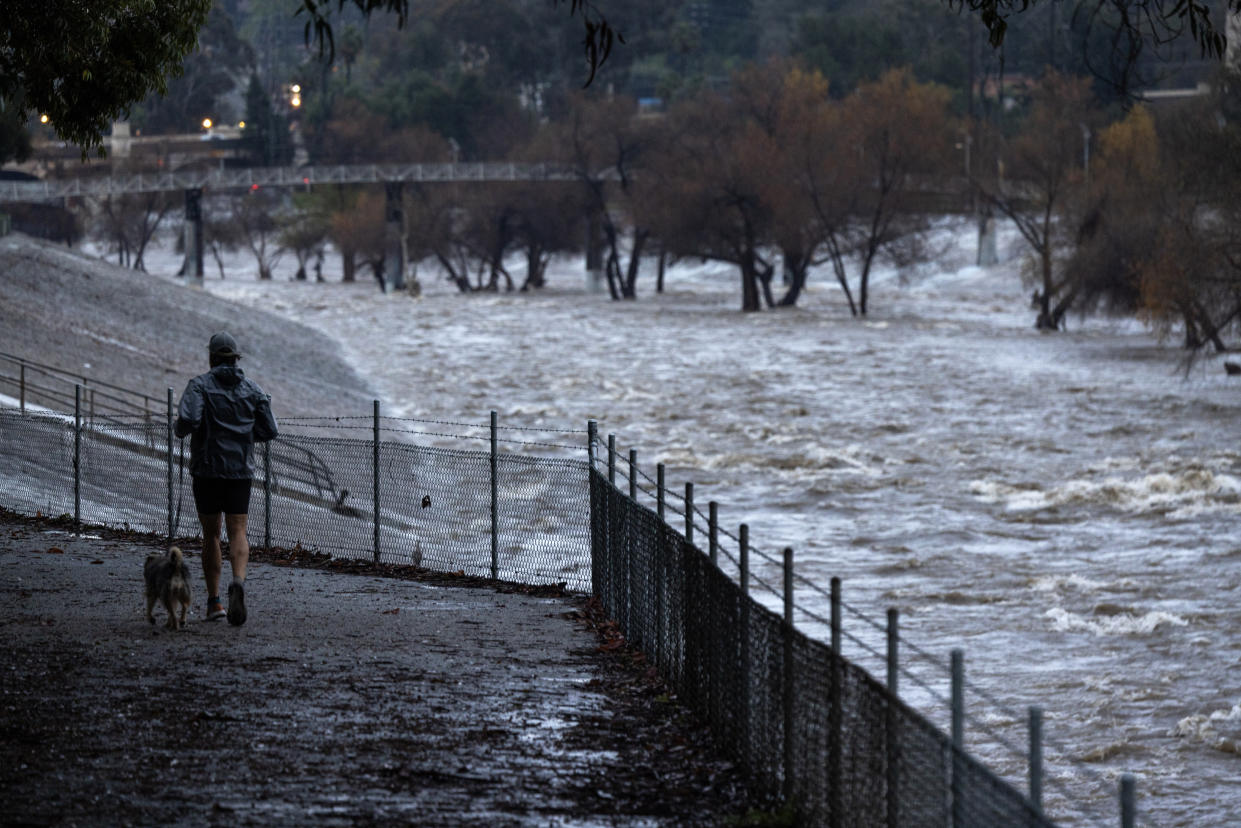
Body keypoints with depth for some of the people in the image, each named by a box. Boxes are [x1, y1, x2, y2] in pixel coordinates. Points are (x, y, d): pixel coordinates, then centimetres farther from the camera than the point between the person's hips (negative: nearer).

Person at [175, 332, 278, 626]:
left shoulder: (200, 385, -6)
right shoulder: (252, 389, 5)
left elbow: (188, 419, -22)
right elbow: (268, 430, 4)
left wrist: (182, 429, 2)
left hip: (207, 469, -2)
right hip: (241, 469, 2)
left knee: (211, 534, 11)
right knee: (237, 532, -2)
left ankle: (214, 600, 10)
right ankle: (238, 582, -30)